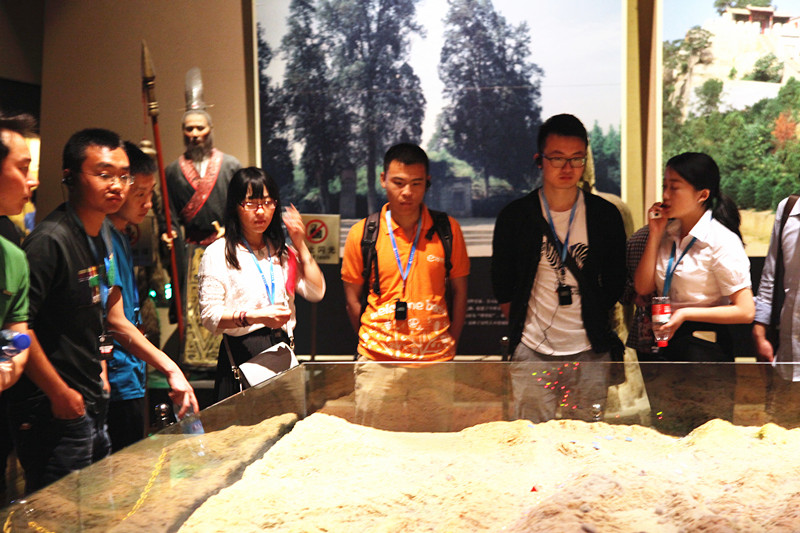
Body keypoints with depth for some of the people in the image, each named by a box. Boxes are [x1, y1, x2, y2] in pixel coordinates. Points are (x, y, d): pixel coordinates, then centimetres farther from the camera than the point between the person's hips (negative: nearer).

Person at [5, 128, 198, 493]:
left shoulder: (104, 234, 11)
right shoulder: (51, 241, -18)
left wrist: (170, 368, 12)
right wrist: (61, 394, -16)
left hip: (93, 406, 9)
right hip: (55, 414, -9)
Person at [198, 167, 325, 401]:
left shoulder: (281, 251, 17)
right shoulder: (218, 254, -2)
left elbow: (316, 292, 8)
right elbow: (209, 316, -9)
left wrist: (300, 246, 4)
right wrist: (255, 317, -22)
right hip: (243, 354, -5)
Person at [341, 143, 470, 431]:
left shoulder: (447, 229, 3)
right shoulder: (362, 233, 1)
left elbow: (459, 291, 10)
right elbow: (353, 298, 8)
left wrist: (450, 344, 6)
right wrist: (373, 343, 4)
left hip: (436, 364, 1)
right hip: (378, 365, 0)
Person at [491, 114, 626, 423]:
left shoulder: (605, 215, 3)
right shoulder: (515, 216, -1)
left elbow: (615, 282, 12)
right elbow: (502, 285, 9)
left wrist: (598, 325, 9)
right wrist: (520, 325, 7)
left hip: (590, 354, 1)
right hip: (532, 353, -1)